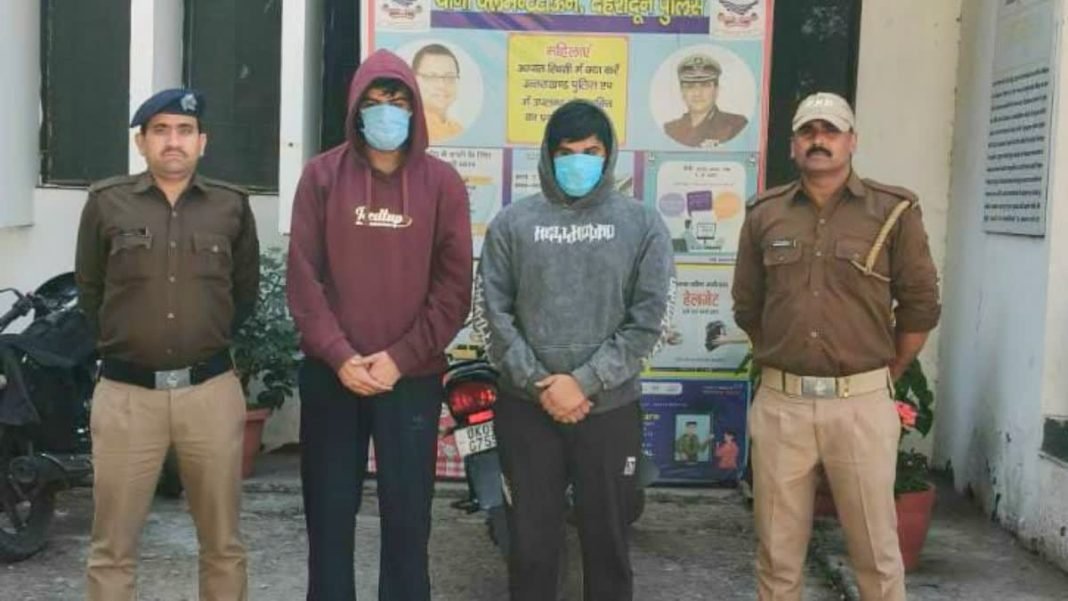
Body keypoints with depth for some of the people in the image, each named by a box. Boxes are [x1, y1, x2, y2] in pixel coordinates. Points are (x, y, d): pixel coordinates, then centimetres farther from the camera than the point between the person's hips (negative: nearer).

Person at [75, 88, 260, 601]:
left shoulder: (232, 205, 4)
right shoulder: (106, 202, 1)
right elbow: (88, 289, 11)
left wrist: (211, 339, 10)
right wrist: (119, 343, 11)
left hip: (211, 390, 1)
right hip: (126, 392, -1)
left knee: (223, 544, 11)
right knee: (113, 549, 6)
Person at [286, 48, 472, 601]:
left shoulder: (442, 183, 2)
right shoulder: (322, 175, 3)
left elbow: (454, 288, -1)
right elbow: (303, 277, -1)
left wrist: (400, 357, -9)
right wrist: (339, 355, -11)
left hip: (414, 378, 0)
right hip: (330, 375, 1)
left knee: (408, 515, 6)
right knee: (329, 513, 9)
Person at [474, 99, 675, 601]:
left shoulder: (642, 225, 3)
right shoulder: (512, 223, 5)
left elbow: (650, 317, -3)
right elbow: (491, 314, 0)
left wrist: (585, 382, -11)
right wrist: (540, 384, -10)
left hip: (611, 408, 0)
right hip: (526, 408, 1)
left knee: (607, 541, 9)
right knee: (531, 542, 8)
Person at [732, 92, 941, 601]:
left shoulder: (894, 212, -1)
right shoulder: (764, 215, 6)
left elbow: (920, 307, 3)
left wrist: (885, 376, 8)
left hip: (862, 402, -2)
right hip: (780, 402, 2)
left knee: (876, 551, 7)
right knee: (777, 552, 12)